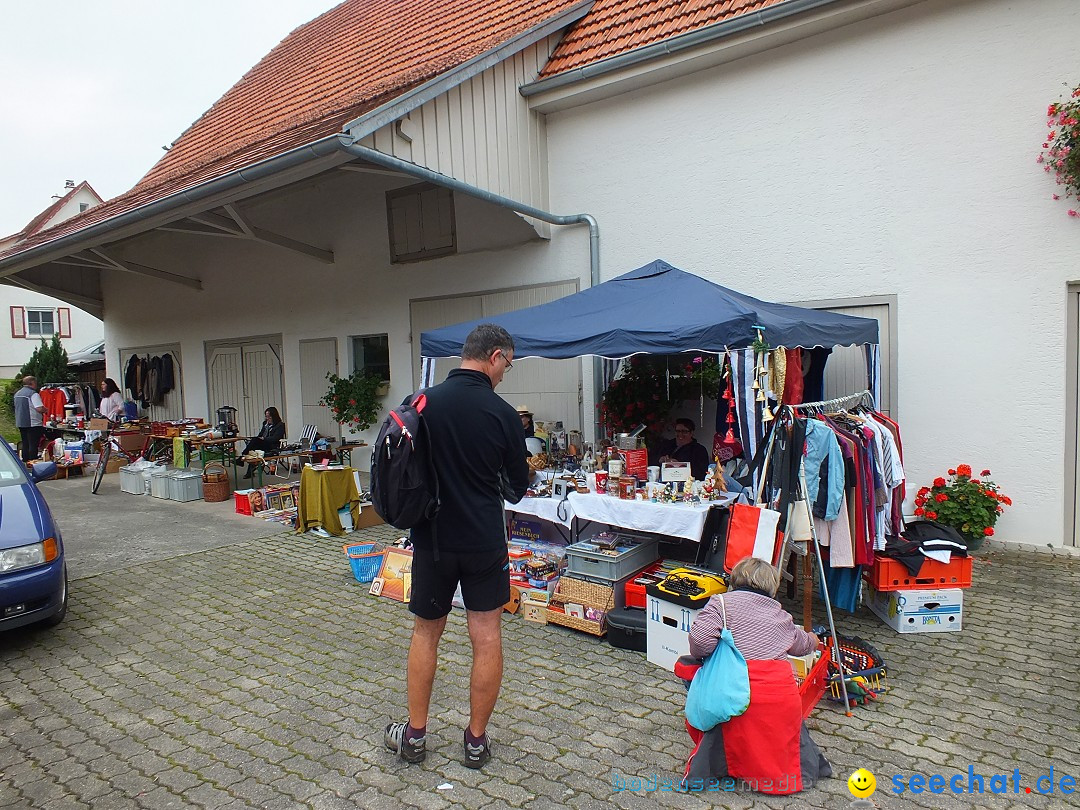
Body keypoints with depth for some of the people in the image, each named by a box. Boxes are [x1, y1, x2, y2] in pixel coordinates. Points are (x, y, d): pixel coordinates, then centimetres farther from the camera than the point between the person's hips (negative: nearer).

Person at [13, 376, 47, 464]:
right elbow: (40, 408, -22)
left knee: (25, 444, 14)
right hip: (33, 423, -8)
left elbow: (18, 407, 24)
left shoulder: (17, 394, 13)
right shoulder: (33, 394, -14)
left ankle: (25, 461, 18)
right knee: (33, 444, -4)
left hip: (20, 423, 8)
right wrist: (46, 410, -2)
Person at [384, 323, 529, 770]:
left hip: (432, 538, 3)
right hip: (485, 541, -2)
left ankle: (414, 734, 28)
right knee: (487, 638, 10)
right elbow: (517, 486, -1)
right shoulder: (501, 412, -12)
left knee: (425, 632, 18)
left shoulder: (422, 403, -5)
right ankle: (476, 740, 20)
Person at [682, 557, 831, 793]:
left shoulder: (722, 601, 8)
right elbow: (804, 643, 42)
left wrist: (699, 655, 12)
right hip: (783, 691, 4)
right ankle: (808, 759, 10)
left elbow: (701, 638, -10)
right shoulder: (780, 614, 23)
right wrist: (813, 640, 65)